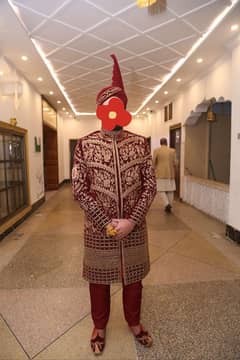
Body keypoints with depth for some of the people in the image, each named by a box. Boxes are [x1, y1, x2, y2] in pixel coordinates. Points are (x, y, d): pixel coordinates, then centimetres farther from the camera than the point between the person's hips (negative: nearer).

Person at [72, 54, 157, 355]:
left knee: (133, 277, 20)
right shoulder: (85, 145, -5)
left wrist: (131, 221, -14)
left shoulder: (140, 143, -2)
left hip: (134, 226, 2)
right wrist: (107, 223, -14)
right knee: (99, 278, 18)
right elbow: (79, 189, -8)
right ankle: (99, 325, 46)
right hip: (98, 228, -1)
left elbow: (150, 186, -3)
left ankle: (134, 322, 48)